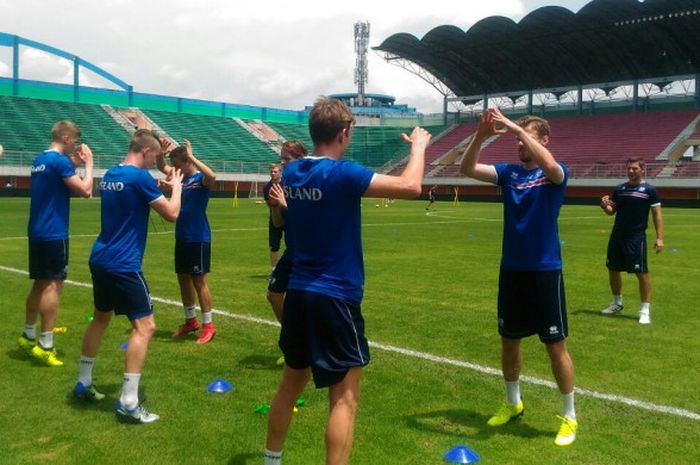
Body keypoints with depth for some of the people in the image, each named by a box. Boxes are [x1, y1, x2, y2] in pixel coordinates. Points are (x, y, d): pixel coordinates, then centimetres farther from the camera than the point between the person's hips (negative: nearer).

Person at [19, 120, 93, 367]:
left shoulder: (40, 160, 13)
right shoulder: (60, 161, -15)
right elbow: (85, 190, -17)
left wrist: (73, 164, 16)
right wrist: (88, 164, -5)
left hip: (37, 232, 9)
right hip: (53, 234, -9)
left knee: (40, 284, 17)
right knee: (53, 285, -5)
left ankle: (28, 336, 26)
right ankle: (45, 345, -3)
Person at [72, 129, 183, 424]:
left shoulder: (110, 175, 11)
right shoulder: (140, 177, -14)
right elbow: (172, 214, -12)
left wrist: (159, 187, 20)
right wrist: (176, 186, 5)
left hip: (101, 259, 10)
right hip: (123, 264, -10)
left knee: (101, 317, 24)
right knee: (145, 326, -7)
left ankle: (84, 384, 35)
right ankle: (128, 404, -8)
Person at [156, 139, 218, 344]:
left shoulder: (201, 179, -14)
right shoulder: (181, 176, 7)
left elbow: (212, 176, -37)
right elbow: (162, 167, 17)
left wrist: (192, 156, -32)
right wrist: (161, 152, -4)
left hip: (198, 239, -8)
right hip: (181, 237, 8)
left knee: (199, 280, -3)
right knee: (183, 279, 13)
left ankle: (208, 325, 6)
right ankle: (191, 321, 27)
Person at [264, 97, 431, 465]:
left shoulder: (292, 172, 4)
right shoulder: (341, 174, -18)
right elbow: (410, 187, -19)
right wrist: (419, 146, -2)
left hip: (298, 294, 8)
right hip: (335, 298, -8)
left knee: (290, 385, 22)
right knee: (345, 398, 1)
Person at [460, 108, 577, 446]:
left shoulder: (555, 174, -6)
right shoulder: (508, 172, 5)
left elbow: (549, 165, -32)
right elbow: (467, 169, -8)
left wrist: (516, 127, -30)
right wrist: (480, 136, -23)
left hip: (545, 272, -4)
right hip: (511, 270, 5)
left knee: (556, 345, 1)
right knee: (509, 341, 14)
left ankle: (569, 416, 18)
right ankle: (512, 403, 34)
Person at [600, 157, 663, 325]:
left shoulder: (649, 190, -4)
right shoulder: (619, 189, 8)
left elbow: (657, 214, -6)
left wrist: (659, 237, -14)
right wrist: (604, 206, -10)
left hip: (636, 238, -5)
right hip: (617, 236, 5)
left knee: (641, 273, -6)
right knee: (613, 269, 13)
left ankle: (645, 310, 3)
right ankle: (617, 303, 31)